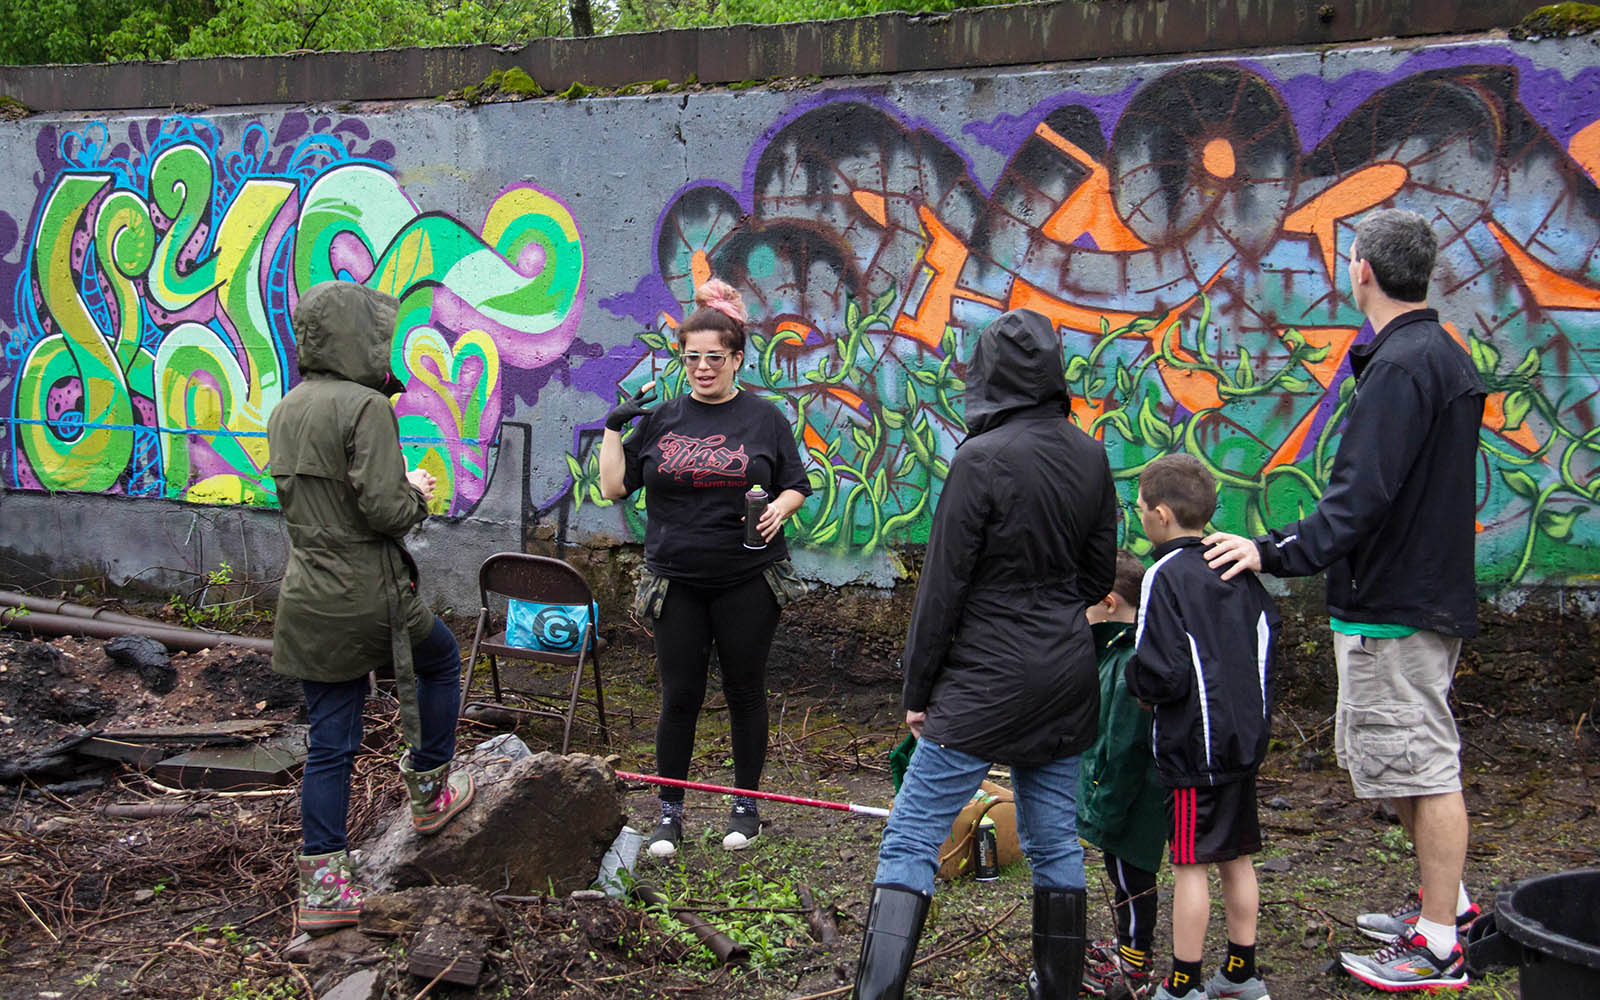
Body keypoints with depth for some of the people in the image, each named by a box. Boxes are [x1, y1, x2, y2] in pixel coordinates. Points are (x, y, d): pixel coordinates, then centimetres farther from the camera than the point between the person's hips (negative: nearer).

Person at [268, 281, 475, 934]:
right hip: (368, 597, -7)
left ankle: (321, 886, 11)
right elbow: (383, 509, -22)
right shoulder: (365, 406, -16)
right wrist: (418, 493, -1)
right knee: (442, 657, 24)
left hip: (306, 601, 7)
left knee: (329, 743, 10)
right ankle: (429, 792, 34)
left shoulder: (287, 411, 10)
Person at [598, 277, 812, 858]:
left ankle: (746, 804, 23)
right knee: (679, 696, 4)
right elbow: (613, 487, 5)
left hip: (748, 581, -1)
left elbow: (796, 486, 7)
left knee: (745, 690, 8)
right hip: (677, 582, 1)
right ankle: (670, 812, 17)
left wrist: (779, 509, -14)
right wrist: (614, 428, -5)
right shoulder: (660, 419, 6)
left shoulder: (764, 419, 3)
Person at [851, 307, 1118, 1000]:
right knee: (1055, 844, 15)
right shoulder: (1090, 457, 5)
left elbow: (943, 585, -11)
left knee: (910, 841, -5)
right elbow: (1099, 576, 13)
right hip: (1069, 678, 7)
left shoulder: (982, 459, -14)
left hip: (985, 683, -7)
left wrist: (918, 689, -3)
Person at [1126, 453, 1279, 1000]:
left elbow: (1162, 676, -20)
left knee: (1190, 864, 0)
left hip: (1194, 748, -7)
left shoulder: (1166, 576, -15)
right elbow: (1268, 634, 16)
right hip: (1246, 737, 8)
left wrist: (1133, 678, 0)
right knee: (1237, 858, 15)